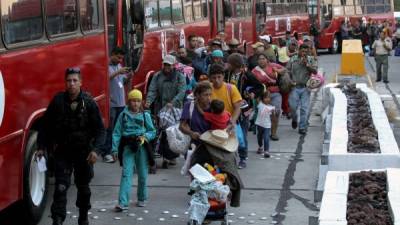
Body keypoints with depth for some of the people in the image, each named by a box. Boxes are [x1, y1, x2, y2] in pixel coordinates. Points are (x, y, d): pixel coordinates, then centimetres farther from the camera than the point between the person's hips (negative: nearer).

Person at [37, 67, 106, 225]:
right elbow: (46, 126, 4)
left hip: (83, 152, 1)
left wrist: (95, 149, -17)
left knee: (83, 187, 16)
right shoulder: (57, 101, -6)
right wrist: (41, 147, 1)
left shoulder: (89, 103, -8)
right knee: (61, 187, -11)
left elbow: (100, 129, -6)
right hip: (62, 151, -1)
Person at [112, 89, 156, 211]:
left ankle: (142, 199, 29)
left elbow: (152, 131, 9)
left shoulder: (145, 115, 6)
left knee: (142, 174, 9)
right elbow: (117, 132, 3)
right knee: (126, 174, -10)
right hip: (128, 146, -1)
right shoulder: (123, 115, 4)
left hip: (141, 146, 1)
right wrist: (115, 149, -4)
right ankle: (123, 203, -15)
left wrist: (145, 136, -12)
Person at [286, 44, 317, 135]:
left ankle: (302, 128, 7)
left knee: (305, 108, -1)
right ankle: (294, 120, 28)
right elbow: (287, 71, 4)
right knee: (293, 106, -4)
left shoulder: (310, 60, 5)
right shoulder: (293, 59, 3)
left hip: (305, 87, 0)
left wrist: (307, 64, -13)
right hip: (295, 87, 0)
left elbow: (315, 71, -4)